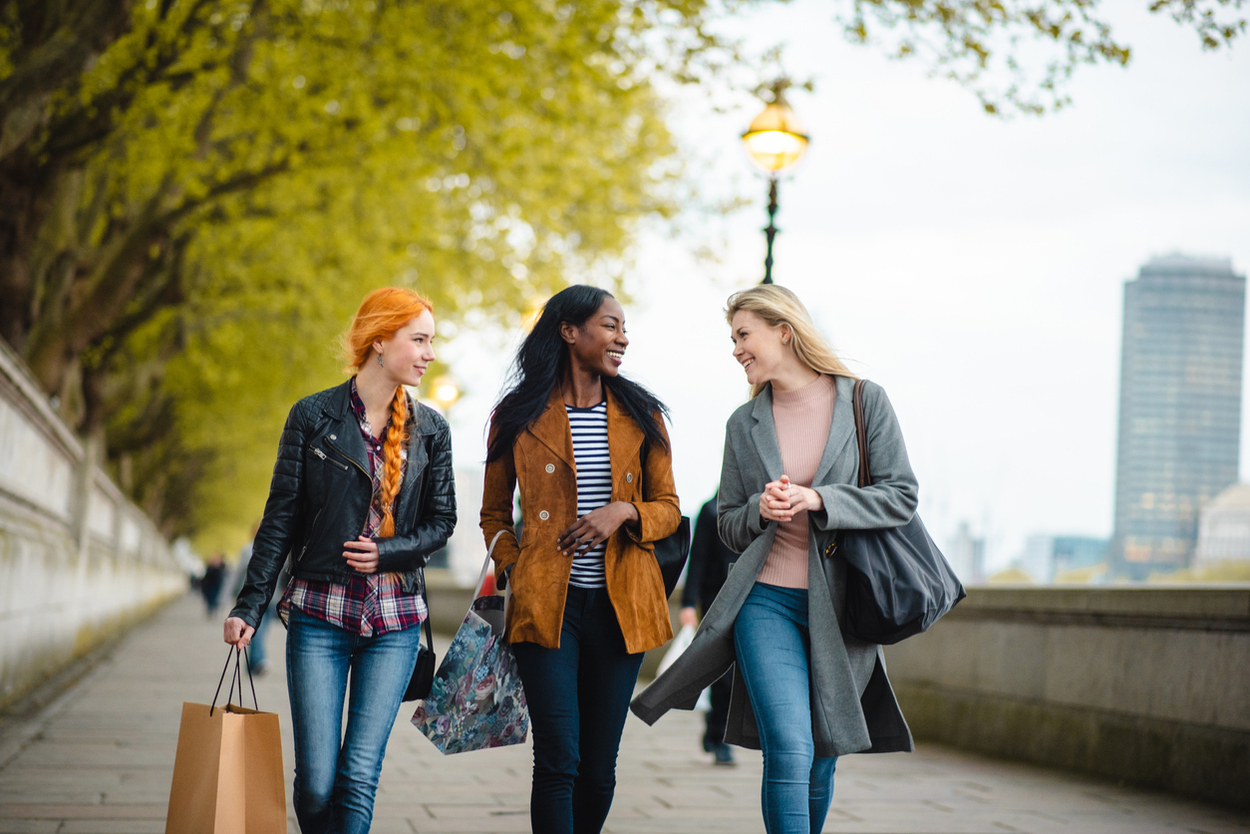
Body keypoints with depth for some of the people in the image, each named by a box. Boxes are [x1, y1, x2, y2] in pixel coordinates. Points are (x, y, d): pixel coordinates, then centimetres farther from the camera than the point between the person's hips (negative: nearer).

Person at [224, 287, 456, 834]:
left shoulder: (430, 430, 7)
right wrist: (251, 604, -4)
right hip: (320, 616, -1)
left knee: (360, 776, -5)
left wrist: (387, 554, -9)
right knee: (316, 782, -4)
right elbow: (281, 518, 2)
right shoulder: (313, 417, 1)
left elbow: (441, 521, 10)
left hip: (395, 623, 2)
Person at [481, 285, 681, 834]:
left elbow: (668, 509, 12)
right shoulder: (518, 416, 5)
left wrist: (624, 511, -9)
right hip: (547, 604, -2)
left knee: (599, 767, 7)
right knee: (558, 761, -9)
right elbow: (494, 513, 14)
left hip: (620, 606, 3)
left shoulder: (640, 415, 10)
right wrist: (511, 570, -3)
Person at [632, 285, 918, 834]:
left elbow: (901, 497, -2)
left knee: (821, 759, 9)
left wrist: (817, 499, -14)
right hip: (768, 602, 0)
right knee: (788, 750, -16)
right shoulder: (744, 424, 10)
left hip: (839, 605, 0)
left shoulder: (865, 401, 2)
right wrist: (759, 509, -8)